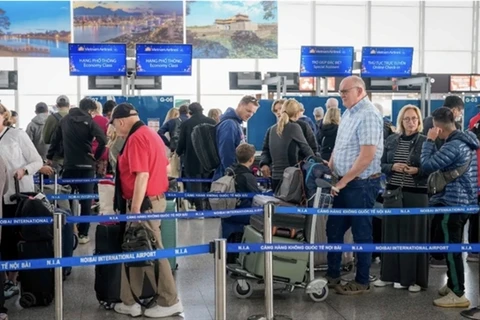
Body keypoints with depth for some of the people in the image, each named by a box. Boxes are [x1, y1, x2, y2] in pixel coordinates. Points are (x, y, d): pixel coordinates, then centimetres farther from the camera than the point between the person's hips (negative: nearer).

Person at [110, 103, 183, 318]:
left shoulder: (136, 138, -17)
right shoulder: (151, 134, 14)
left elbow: (142, 175, -24)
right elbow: (162, 166, 22)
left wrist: (135, 209, -23)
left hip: (144, 204, -10)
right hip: (154, 199, 10)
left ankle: (169, 302, 8)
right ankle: (130, 302, 21)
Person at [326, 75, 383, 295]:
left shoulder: (368, 115, -17)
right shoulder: (348, 113, 12)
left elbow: (367, 156, -23)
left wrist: (343, 181, -18)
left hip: (361, 184, -9)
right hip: (344, 182, 9)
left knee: (361, 234, 3)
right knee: (334, 229, 14)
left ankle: (362, 282, 16)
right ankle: (332, 275, 26)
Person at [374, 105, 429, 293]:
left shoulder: (425, 141, -3)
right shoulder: (391, 140, 8)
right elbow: (381, 165, 9)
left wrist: (417, 170, -19)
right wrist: (393, 167, -10)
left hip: (416, 194, -3)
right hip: (393, 192, 4)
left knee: (414, 235, 1)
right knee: (392, 233, 8)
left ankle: (415, 278, 10)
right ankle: (390, 274, 19)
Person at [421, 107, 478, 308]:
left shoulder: (453, 145, -21)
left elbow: (427, 166, -19)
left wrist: (429, 141, -11)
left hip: (453, 202, -10)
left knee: (451, 248, -4)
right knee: (454, 246, 18)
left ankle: (458, 294, 2)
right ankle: (453, 284, 28)